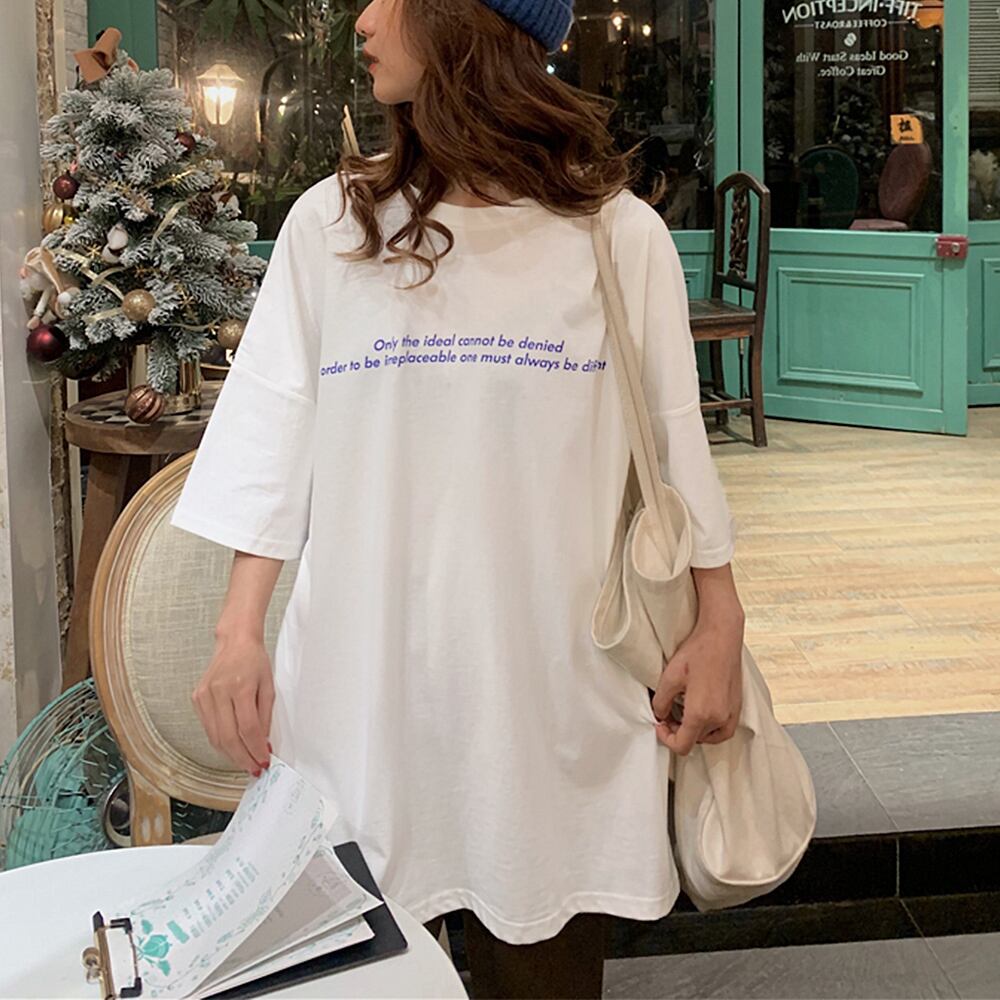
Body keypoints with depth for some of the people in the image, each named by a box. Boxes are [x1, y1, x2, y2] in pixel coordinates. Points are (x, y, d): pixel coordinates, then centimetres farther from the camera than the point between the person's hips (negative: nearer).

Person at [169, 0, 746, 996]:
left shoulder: (616, 232, 3)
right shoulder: (329, 223, 7)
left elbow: (673, 438, 6)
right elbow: (274, 437, 6)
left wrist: (719, 623, 2)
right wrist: (238, 632, -1)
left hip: (555, 675, -1)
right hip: (368, 671, 1)